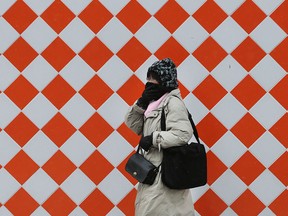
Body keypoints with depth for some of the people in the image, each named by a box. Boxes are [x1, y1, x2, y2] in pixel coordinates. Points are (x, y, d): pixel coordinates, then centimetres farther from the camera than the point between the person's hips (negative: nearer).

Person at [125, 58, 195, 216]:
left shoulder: (173, 102, -14)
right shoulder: (154, 102, 13)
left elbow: (183, 133, -25)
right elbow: (132, 124, 13)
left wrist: (152, 139, -21)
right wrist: (142, 103, -2)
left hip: (164, 171, -9)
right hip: (152, 169, 9)